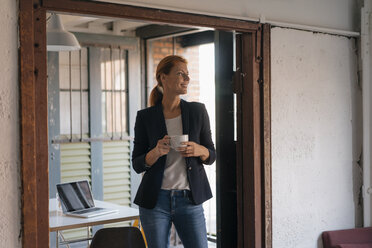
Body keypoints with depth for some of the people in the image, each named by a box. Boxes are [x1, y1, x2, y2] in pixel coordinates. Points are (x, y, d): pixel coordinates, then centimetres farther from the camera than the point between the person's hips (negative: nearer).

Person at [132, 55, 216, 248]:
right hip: (155, 202, 0)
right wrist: (156, 152, -18)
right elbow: (137, 165, 1)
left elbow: (211, 156, 8)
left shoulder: (197, 111, 2)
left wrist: (199, 150, -14)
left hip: (189, 199, 1)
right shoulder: (145, 117, -1)